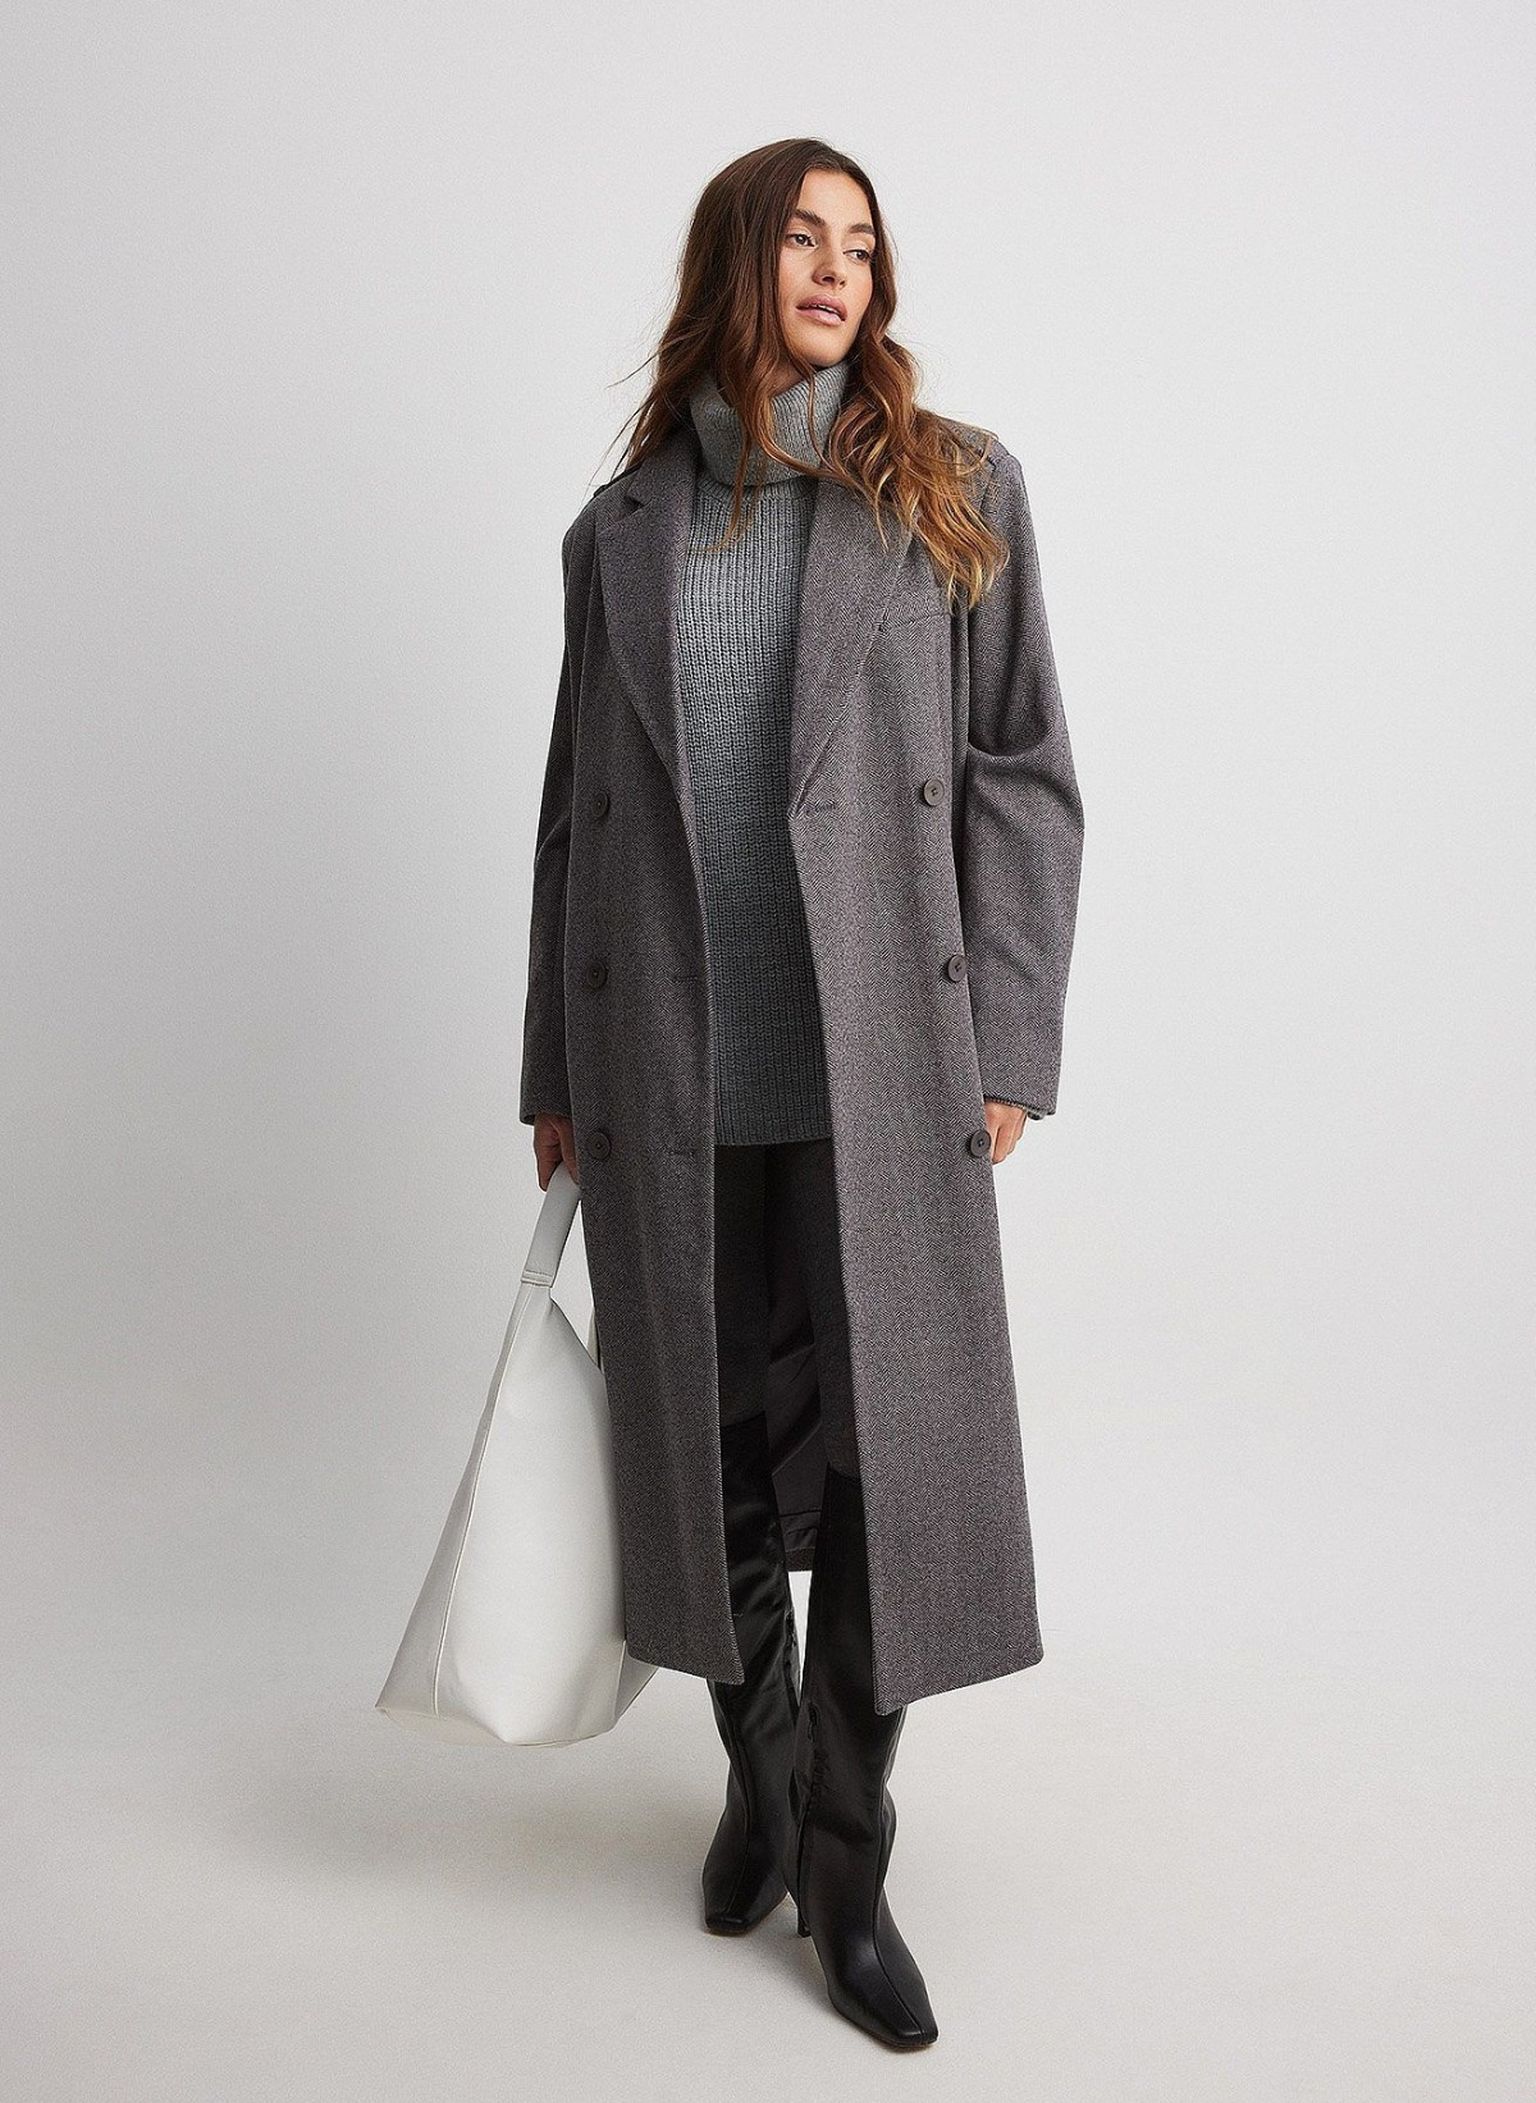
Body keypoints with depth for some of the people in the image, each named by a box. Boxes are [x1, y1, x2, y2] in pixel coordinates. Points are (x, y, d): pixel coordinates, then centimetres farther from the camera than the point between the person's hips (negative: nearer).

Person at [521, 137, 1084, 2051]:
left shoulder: (952, 489, 6)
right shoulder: (621, 526, 11)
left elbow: (1023, 778, 2)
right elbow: (577, 809, 12)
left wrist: (1003, 1049, -5)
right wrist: (554, 1080, 10)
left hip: (880, 1075, -1)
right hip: (669, 1085, 2)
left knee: (881, 1468, 2)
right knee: (708, 1459, 11)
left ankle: (846, 1873, 22)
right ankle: (759, 1773, 37)